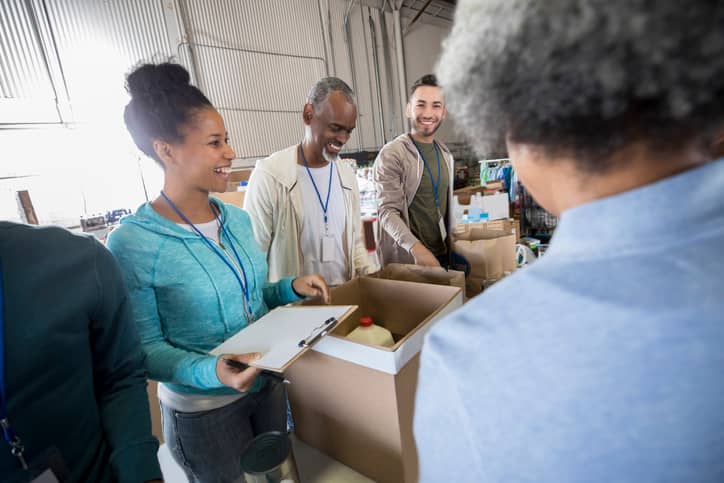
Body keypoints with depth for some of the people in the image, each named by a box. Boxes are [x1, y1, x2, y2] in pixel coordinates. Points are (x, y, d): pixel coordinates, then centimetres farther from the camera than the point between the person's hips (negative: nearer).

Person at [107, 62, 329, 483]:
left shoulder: (238, 219, -3)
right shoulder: (132, 243, -21)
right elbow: (145, 347, -16)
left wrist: (292, 288, -9)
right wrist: (210, 371, -32)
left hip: (268, 384, 6)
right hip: (203, 410, -5)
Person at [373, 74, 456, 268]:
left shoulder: (446, 154, 11)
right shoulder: (391, 154, -12)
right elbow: (388, 211, -19)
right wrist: (417, 248, -30)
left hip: (443, 255, 7)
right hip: (405, 259, -6)